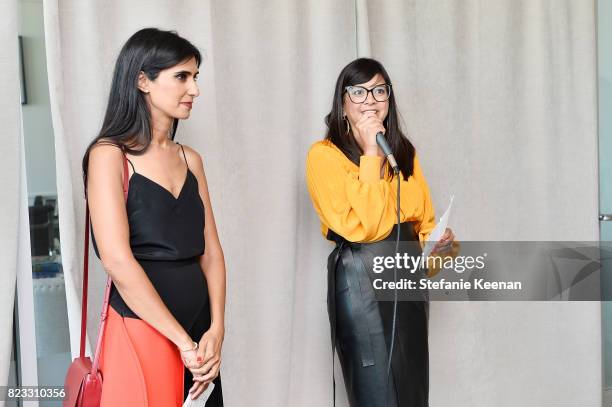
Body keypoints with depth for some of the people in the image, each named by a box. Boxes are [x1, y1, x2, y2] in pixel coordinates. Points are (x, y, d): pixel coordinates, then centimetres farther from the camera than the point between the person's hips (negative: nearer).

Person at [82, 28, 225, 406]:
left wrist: (215, 330, -7)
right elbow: (117, 259, -18)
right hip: (141, 333, -6)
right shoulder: (109, 155, -8)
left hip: (199, 333, 6)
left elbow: (210, 251, 7)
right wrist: (183, 342, -16)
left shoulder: (190, 160, 10)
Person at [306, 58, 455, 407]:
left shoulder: (405, 152, 12)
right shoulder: (325, 155, -10)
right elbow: (362, 227, -21)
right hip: (362, 280, -6)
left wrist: (437, 241, -3)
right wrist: (370, 154, -18)